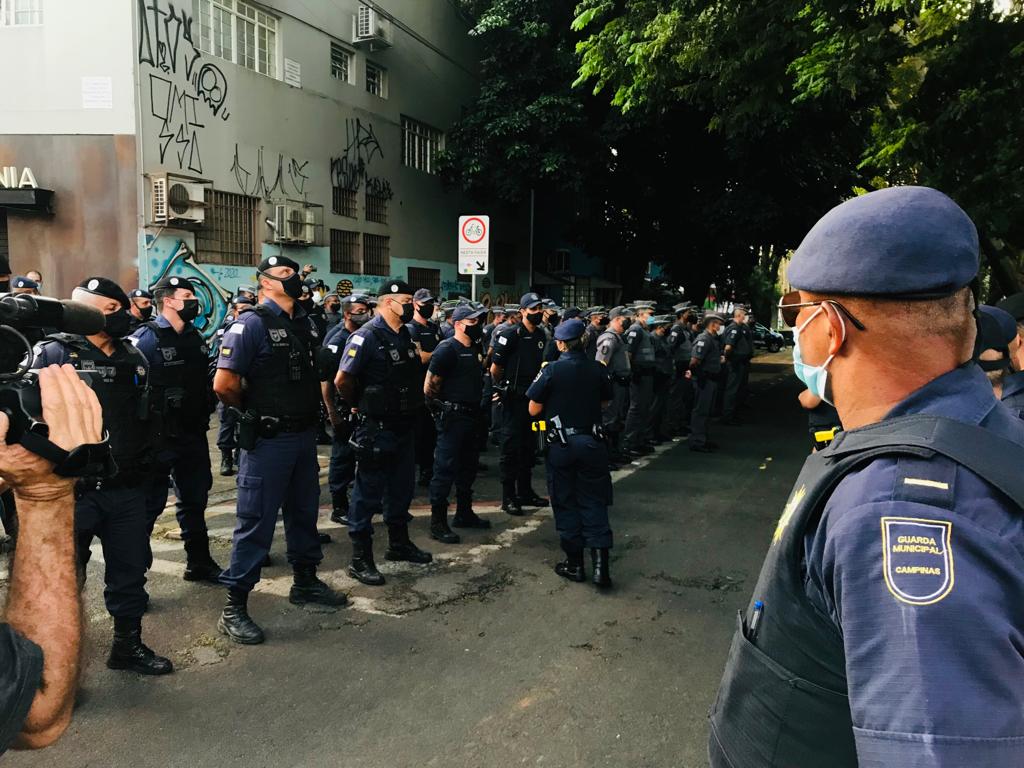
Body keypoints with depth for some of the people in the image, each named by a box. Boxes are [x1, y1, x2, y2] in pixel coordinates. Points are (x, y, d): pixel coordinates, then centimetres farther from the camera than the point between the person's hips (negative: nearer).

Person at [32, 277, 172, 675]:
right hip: (74, 490, -5)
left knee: (130, 567, 14)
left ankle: (128, 645, 30)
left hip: (127, 489, 5)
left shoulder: (134, 357, 9)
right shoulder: (56, 353, -7)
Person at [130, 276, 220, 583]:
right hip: (159, 438, -7)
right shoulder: (145, 338, -13)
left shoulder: (195, 338, 11)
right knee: (149, 505, 1)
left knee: (195, 499, 17)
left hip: (193, 434, 7)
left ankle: (199, 563, 32)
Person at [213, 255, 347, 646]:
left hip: (304, 434, 7)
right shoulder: (251, 324, -14)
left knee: (304, 511, 19)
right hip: (267, 439, -7)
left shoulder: (305, 324, 8)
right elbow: (224, 384, -19)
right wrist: (252, 410, -3)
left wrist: (311, 411, 10)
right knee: (256, 521, -1)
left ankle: (305, 581, 37)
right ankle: (234, 607, 10)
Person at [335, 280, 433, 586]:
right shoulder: (367, 337, -16)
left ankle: (399, 543, 34)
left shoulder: (407, 336, 10)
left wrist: (412, 404, 13)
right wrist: (358, 404, -4)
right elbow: (342, 380, -18)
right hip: (377, 429, -8)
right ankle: (360, 558, 9)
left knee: (402, 487, 18)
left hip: (405, 426, 8)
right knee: (368, 492, 0)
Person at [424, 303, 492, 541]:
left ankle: (464, 513, 31)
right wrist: (443, 404, -4)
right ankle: (438, 523, 2)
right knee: (445, 469, -4)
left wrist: (478, 403, 15)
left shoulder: (475, 349, 13)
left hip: (472, 415, 9)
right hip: (452, 417, -9)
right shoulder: (447, 349, -14)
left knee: (468, 468, 18)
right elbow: (430, 386, -16)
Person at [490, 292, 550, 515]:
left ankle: (525, 491, 26)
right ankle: (508, 497, 3)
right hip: (513, 398, -7)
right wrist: (502, 388, 2)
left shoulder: (541, 335, 9)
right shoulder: (510, 334, -13)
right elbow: (495, 367, -10)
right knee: (511, 446, -3)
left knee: (529, 446, 14)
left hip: (533, 395, 7)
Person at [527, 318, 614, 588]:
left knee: (566, 504, 10)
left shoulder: (551, 370, -11)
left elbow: (534, 410, -7)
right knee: (594, 503, 8)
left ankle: (574, 563, 17)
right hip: (592, 442, 2)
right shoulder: (598, 369, -2)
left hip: (561, 445, -2)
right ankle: (601, 564, 0)